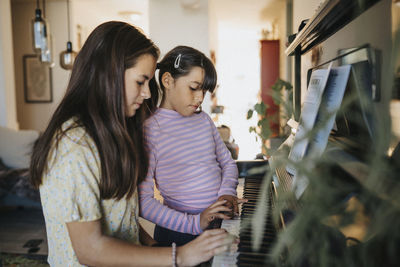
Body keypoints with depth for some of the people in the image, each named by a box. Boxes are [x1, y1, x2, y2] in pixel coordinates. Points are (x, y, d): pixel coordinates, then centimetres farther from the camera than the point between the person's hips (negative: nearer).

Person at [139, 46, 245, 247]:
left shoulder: (204, 119, 10)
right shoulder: (150, 129, -10)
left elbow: (228, 163, 17)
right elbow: (143, 201, -13)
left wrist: (227, 192, -3)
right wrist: (193, 223, -22)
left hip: (222, 219, 6)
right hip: (181, 231, -6)